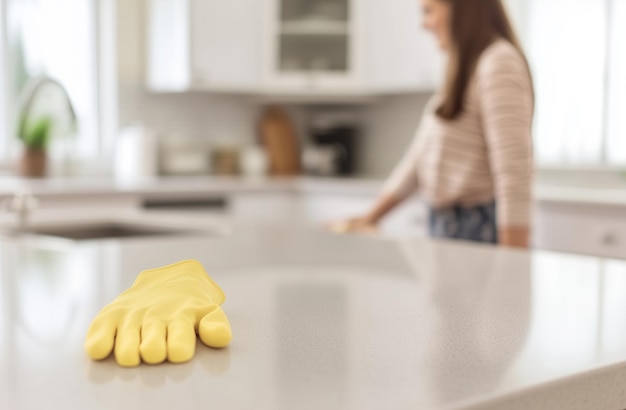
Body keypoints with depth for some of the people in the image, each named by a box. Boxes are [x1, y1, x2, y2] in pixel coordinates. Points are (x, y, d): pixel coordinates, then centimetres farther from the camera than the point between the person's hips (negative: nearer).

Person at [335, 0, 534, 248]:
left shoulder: (499, 63, -13)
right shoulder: (464, 69, 16)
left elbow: (513, 171, -20)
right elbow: (419, 157, 19)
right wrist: (370, 219, 19)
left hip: (479, 230, -8)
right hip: (445, 227, 8)